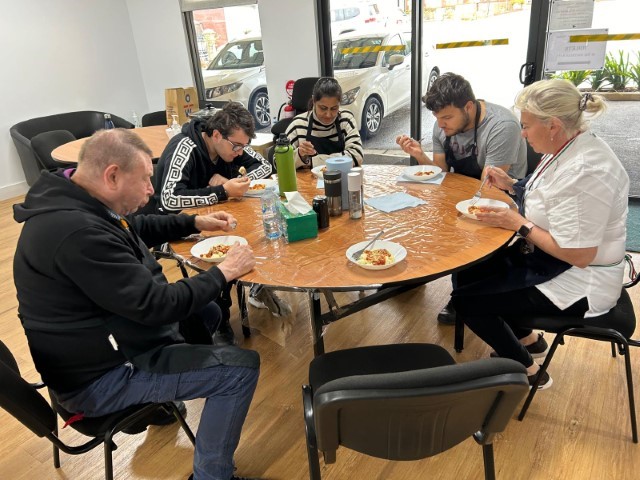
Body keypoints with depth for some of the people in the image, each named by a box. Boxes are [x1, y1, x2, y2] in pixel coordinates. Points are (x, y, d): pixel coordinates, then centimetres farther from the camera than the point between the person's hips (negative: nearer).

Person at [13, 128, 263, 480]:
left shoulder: (71, 201, -1)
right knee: (242, 368, -15)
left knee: (208, 313, 24)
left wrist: (196, 222, 9)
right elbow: (155, 305, -29)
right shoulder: (77, 232, -33)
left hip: (98, 341, 10)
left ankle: (153, 400, 35)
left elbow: (134, 228, 18)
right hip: (100, 375, -10)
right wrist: (223, 273, -17)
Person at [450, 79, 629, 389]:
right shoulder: (568, 148, 0)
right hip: (550, 259, 10)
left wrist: (518, 224, -21)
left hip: (578, 283, -10)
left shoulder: (585, 172, -30)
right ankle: (527, 339, 29)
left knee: (465, 299, -8)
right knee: (470, 272, 13)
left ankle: (528, 372, 12)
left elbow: (579, 255, -29)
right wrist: (512, 186, 2)